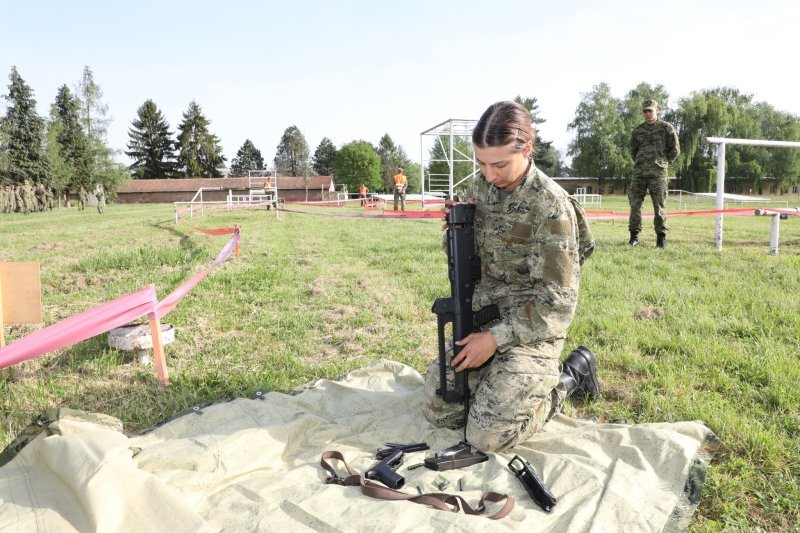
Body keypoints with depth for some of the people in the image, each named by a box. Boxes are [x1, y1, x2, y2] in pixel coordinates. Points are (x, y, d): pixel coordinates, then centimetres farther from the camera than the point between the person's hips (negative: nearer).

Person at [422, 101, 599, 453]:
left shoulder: (551, 207, -18)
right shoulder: (479, 188, 1)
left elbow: (557, 301, -18)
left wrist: (496, 338, -21)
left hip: (531, 327, -6)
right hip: (481, 315, 6)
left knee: (487, 436, -12)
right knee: (439, 410, 2)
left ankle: (570, 376, 9)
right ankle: (507, 376, 24)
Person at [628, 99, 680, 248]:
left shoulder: (666, 128, 4)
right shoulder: (638, 130, 13)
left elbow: (675, 150, 6)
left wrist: (663, 162, 8)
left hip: (658, 174, -3)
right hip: (639, 173, 3)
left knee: (659, 206, -3)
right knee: (635, 204, -1)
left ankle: (661, 238, 4)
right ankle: (634, 236, 6)